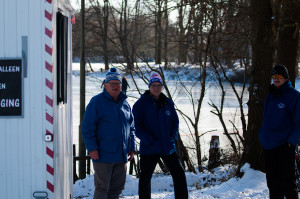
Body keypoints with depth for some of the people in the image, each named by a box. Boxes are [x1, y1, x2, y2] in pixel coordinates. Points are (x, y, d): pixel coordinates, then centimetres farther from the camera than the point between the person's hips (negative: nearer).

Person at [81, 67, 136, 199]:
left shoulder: (125, 104, 14)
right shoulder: (97, 102, -5)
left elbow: (131, 128, 21)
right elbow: (87, 127, -8)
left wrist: (132, 148, 14)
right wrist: (92, 148, -15)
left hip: (121, 156, 6)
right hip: (103, 155, -6)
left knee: (117, 187, 11)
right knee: (102, 188, -4)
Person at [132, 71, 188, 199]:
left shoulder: (168, 103, 7)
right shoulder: (140, 104, -5)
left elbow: (175, 122, 12)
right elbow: (138, 127, -9)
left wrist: (172, 138, -4)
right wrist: (151, 141, -18)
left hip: (168, 148, 3)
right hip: (149, 149, -3)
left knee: (179, 174, 2)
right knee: (145, 178, 6)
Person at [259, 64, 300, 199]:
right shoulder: (271, 95, 13)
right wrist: (262, 134, 14)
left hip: (284, 145, -7)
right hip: (268, 144, 7)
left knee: (287, 180, -6)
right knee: (273, 181, 12)